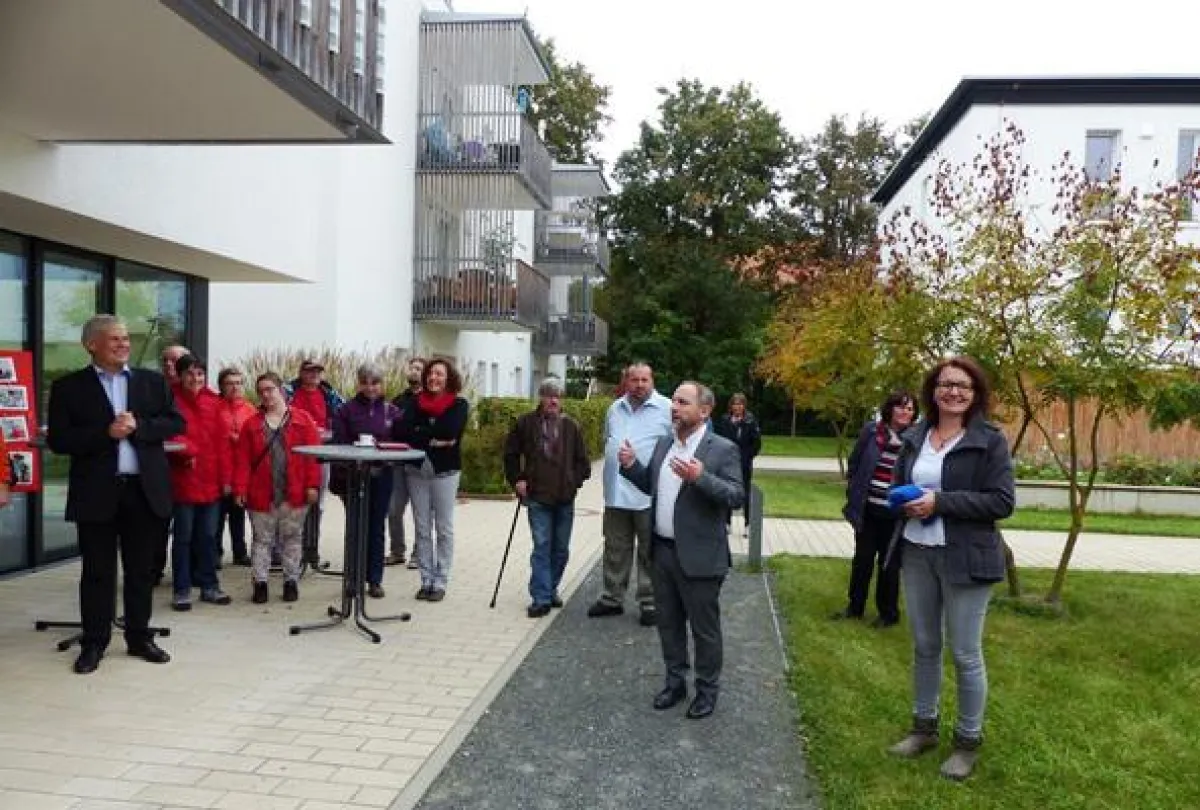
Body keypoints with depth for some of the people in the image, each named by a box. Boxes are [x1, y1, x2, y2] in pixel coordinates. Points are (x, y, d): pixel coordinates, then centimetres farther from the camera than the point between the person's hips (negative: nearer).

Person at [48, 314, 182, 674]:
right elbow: (58, 440, -6)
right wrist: (106, 433, -17)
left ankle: (139, 637, 23)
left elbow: (176, 422, 3)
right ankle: (94, 643, 18)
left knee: (142, 570, 11)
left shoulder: (153, 381, 8)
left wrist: (138, 426, -13)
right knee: (97, 572, 6)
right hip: (96, 493, -2)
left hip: (145, 490, 2)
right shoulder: (68, 387, 0)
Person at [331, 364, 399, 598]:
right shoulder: (347, 410, 0)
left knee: (377, 527, 6)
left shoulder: (391, 411, 5)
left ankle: (375, 580, 14)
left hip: (381, 475, 1)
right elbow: (339, 443, -4)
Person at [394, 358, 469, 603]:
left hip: (445, 471, -3)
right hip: (417, 470, 3)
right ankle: (426, 580, 17)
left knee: (444, 529, 4)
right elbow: (400, 430, -8)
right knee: (422, 529, 8)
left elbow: (449, 431, -19)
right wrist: (432, 440, -16)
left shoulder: (459, 405, -2)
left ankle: (440, 583, 11)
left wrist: (418, 433, -9)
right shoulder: (415, 402, 7)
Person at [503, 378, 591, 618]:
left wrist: (574, 481, 0)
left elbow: (582, 461, 10)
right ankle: (541, 598, -3)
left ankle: (550, 590, 27)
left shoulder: (571, 426, 4)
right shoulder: (526, 423, 1)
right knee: (541, 547, -7)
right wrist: (517, 480, 3)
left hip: (565, 498, 3)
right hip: (538, 497, -2)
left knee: (561, 549, 10)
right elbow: (510, 454, 10)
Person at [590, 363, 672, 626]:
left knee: (650, 553, 5)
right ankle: (612, 598, 27)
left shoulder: (667, 409, -6)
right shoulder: (615, 409, 11)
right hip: (616, 494, 5)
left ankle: (649, 602, 16)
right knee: (615, 550, 15)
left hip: (650, 495, -5)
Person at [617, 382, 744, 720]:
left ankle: (707, 689, 25)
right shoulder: (663, 444, 9)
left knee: (704, 628, 8)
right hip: (662, 551, 6)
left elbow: (737, 496, -18)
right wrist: (631, 466, -2)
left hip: (698, 557, -6)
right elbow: (651, 486, 16)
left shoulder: (723, 449, -11)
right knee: (668, 623, 18)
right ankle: (675, 681, 34)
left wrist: (701, 478, -31)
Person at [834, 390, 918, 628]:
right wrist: (853, 492, 2)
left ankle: (888, 613, 25)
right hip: (867, 509, 2)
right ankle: (855, 606, 29)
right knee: (862, 559, 13)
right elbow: (854, 463, 7)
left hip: (895, 513, -2)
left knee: (889, 563, 10)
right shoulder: (871, 431, -1)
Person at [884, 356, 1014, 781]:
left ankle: (968, 742, 22)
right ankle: (924, 727, 32)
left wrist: (940, 502, -21)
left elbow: (1002, 501, -14)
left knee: (965, 654, 4)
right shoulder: (914, 437, 8)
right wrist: (903, 502, -5)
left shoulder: (990, 440, -8)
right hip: (915, 553, 5)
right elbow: (898, 486, 18)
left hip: (964, 558, -5)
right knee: (924, 646, 16)